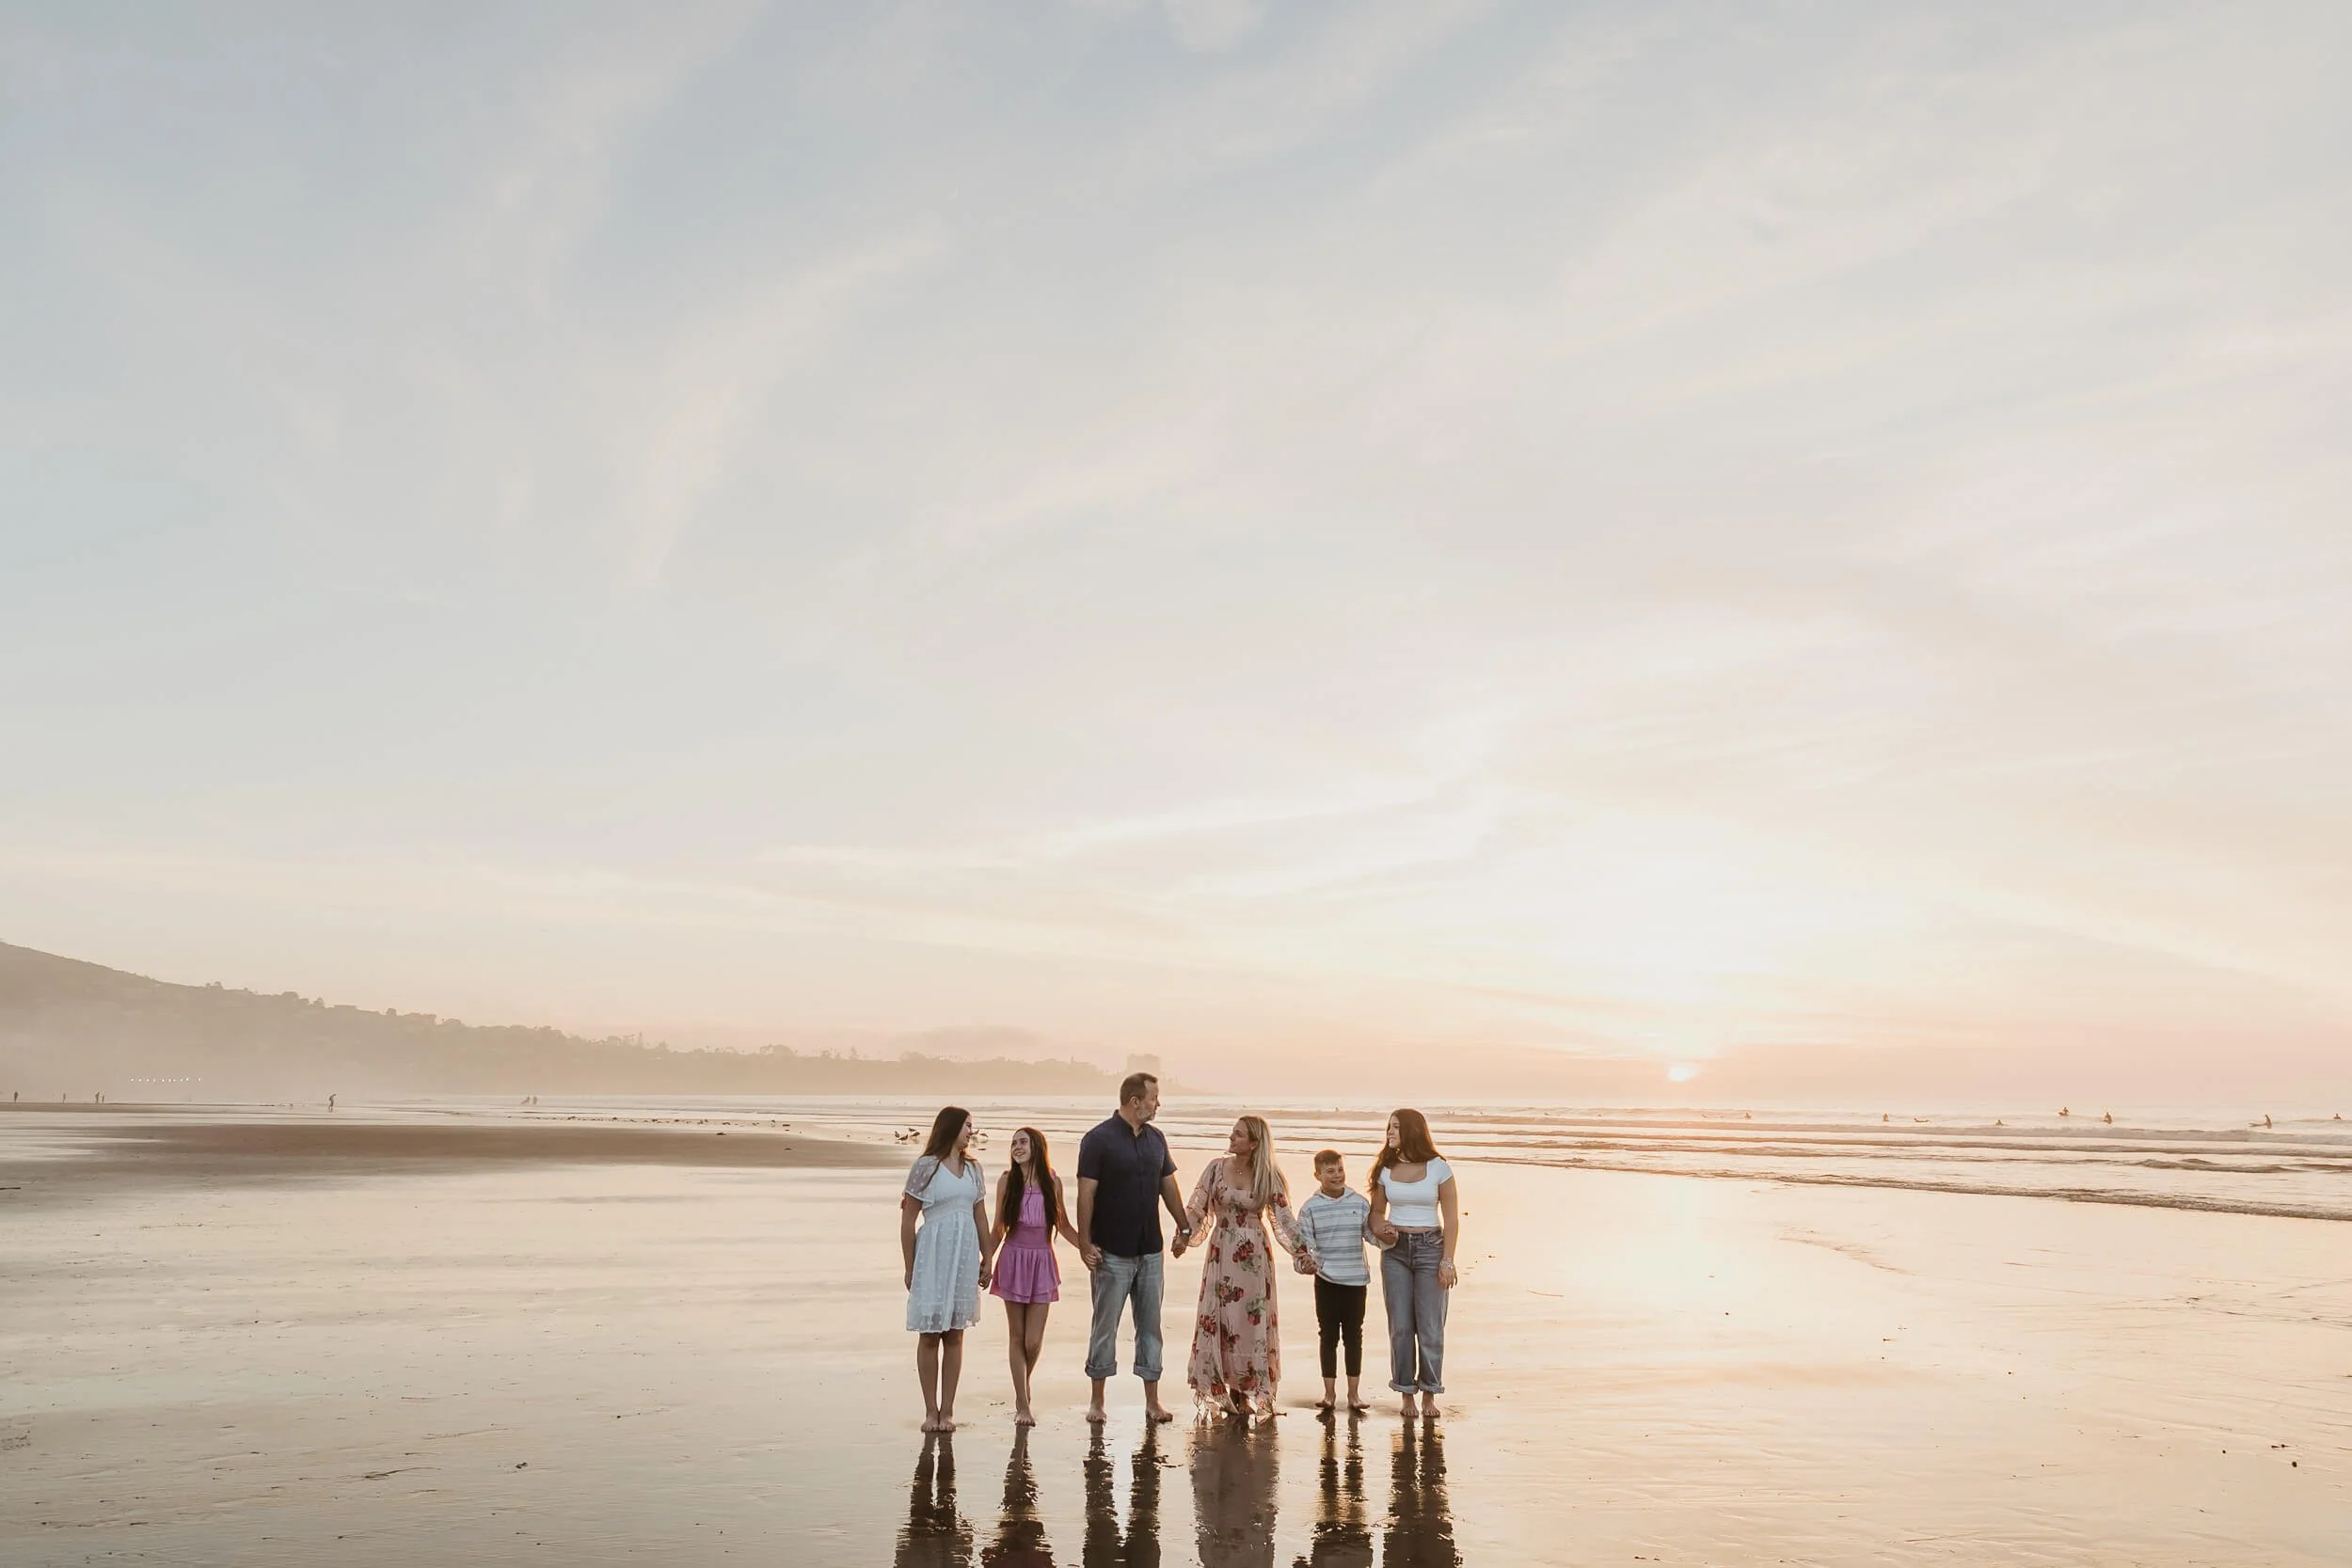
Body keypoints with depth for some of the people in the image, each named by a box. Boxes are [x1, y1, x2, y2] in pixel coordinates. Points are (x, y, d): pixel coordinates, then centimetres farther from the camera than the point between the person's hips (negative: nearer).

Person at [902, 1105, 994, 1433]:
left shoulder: (973, 1169, 11)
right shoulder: (925, 1167, -5)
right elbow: (907, 1220, -4)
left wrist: (986, 1261, 12)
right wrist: (910, 1268, -4)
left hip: (965, 1257, 4)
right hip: (933, 1256, -4)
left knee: (955, 1334, 7)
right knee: (930, 1335, 3)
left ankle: (947, 1410, 12)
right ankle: (931, 1411, 12)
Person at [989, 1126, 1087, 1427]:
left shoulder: (1052, 1182, 2)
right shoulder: (1007, 1181, 0)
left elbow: (1064, 1225, 11)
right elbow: (999, 1228, 7)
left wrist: (1088, 1248, -1)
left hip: (1042, 1263, 1)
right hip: (1014, 1259, 0)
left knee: (1034, 1341, -2)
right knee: (1017, 1335, 4)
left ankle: (1023, 1385, 28)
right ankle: (1022, 1404, 14)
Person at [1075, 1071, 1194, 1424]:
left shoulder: (1156, 1139, 8)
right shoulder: (1098, 1140, -10)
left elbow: (1168, 1185, 17)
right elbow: (1086, 1194, -11)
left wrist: (1183, 1225, 17)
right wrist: (1085, 1243, -14)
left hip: (1150, 1250, 5)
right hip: (1112, 1251, -5)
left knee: (1150, 1325, 8)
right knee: (1106, 1326, 4)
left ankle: (1152, 1401, 16)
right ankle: (1097, 1401, 16)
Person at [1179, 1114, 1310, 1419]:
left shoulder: (1268, 1176, -4)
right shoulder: (1217, 1168, -1)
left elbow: (1283, 1220, -2)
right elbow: (1197, 1209, 1)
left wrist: (1302, 1253, -11)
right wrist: (1183, 1236, -12)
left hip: (1254, 1256, -1)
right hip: (1221, 1253, 1)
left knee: (1252, 1322, 1)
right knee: (1218, 1320, 1)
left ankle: (1246, 1391, 11)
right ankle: (1224, 1390, 12)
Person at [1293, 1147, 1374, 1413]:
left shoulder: (1360, 1202, 3)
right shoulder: (1310, 1207, -1)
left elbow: (1372, 1234, 6)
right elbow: (1304, 1242, -1)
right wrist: (1306, 1263, -19)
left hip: (1356, 1279, 1)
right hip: (1326, 1280, -1)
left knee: (1354, 1335, 8)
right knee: (1328, 1335, 6)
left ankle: (1354, 1393, 17)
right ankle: (1329, 1393, 16)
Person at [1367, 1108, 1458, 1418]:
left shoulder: (1438, 1168, -3)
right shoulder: (1385, 1169, 5)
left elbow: (1452, 1218, -2)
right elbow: (1377, 1212, 14)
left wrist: (1447, 1260, -8)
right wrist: (1381, 1230, -9)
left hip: (1430, 1247, -2)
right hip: (1395, 1250, 3)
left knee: (1430, 1326, -3)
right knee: (1400, 1326, 2)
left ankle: (1429, 1394, 10)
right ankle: (1407, 1395, 11)